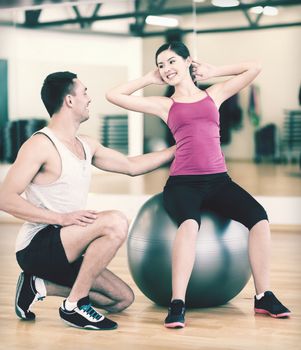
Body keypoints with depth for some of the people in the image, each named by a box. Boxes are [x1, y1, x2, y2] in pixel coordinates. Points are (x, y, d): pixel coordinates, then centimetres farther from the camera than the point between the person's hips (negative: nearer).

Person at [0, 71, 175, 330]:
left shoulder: (87, 146, 13)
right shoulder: (40, 145, -13)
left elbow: (132, 166, 22)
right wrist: (61, 218, -26)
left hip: (63, 249, 9)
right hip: (36, 247, -9)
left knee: (122, 298, 5)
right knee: (115, 222, -27)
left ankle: (39, 286, 8)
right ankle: (75, 306, -18)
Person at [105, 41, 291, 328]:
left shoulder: (213, 94, 17)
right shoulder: (164, 105, 14)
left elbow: (254, 68, 20)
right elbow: (114, 95, 11)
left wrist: (211, 72, 21)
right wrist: (150, 79, 18)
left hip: (218, 180, 2)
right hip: (182, 182, -2)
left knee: (259, 217, -24)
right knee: (190, 223, -36)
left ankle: (264, 297, -13)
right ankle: (177, 304, -36)